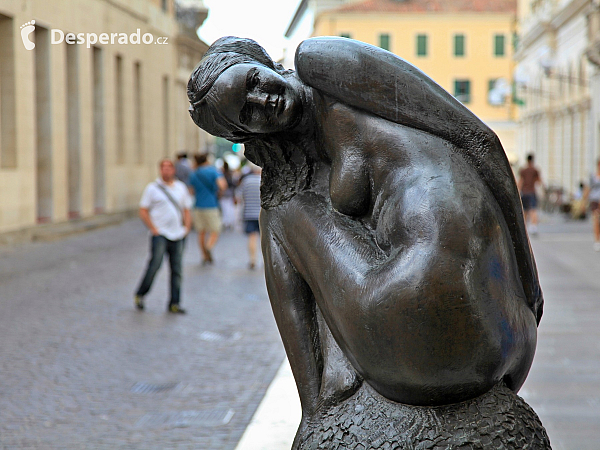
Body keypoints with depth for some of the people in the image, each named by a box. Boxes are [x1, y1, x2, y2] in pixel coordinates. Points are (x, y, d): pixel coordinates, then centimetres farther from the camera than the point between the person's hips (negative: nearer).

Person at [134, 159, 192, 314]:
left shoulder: (181, 188, 14)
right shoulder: (152, 188, 2)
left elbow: (186, 210, 20)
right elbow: (143, 212, 0)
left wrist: (187, 228, 7)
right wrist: (153, 229, -8)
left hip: (178, 235, 4)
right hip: (160, 234, -4)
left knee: (177, 270, 2)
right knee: (155, 264, -13)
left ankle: (174, 304, 7)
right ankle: (140, 295, 6)